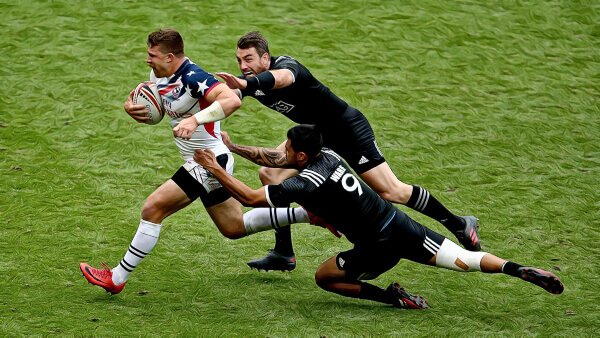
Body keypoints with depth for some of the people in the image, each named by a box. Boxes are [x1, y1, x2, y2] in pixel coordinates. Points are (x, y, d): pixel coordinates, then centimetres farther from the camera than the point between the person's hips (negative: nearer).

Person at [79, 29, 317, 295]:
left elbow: (232, 100, -38)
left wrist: (195, 119, -47)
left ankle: (118, 278, -3)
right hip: (202, 162, 11)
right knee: (235, 228, 20)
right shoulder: (159, 75, 2)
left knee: (152, 209, -12)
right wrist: (130, 106, -9)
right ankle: (308, 214, 28)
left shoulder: (192, 78, -25)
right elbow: (145, 105, 15)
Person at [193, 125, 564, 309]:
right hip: (401, 224, 7)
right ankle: (522, 270, -15)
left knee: (324, 277, 13)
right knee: (463, 259, 5)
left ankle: (393, 296, 2)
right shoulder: (327, 153, 4)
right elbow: (274, 161, 24)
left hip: (379, 247, -7)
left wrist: (215, 168, -10)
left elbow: (251, 197, -17)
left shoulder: (305, 183, -18)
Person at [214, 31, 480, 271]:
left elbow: (280, 77, -55)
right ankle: (284, 254, 2)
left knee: (390, 192, -9)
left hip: (348, 129, -8)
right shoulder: (249, 80, -5)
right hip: (316, 132, 8)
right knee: (269, 173, -4)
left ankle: (459, 224, 7)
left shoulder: (285, 65, -31)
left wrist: (245, 84, -75)